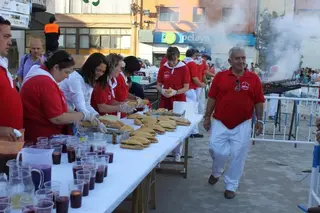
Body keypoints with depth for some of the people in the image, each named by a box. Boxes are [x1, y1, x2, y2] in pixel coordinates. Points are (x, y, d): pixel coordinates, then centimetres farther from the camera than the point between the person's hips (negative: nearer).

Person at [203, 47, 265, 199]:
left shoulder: (253, 78, -1)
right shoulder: (220, 76, -1)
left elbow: (259, 101, 3)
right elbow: (212, 98, 3)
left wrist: (259, 120, 1)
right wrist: (207, 117, 1)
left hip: (242, 125, 1)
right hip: (220, 123, 0)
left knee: (238, 156, 4)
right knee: (218, 151, -4)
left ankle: (231, 186, 20)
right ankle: (216, 172, 30)